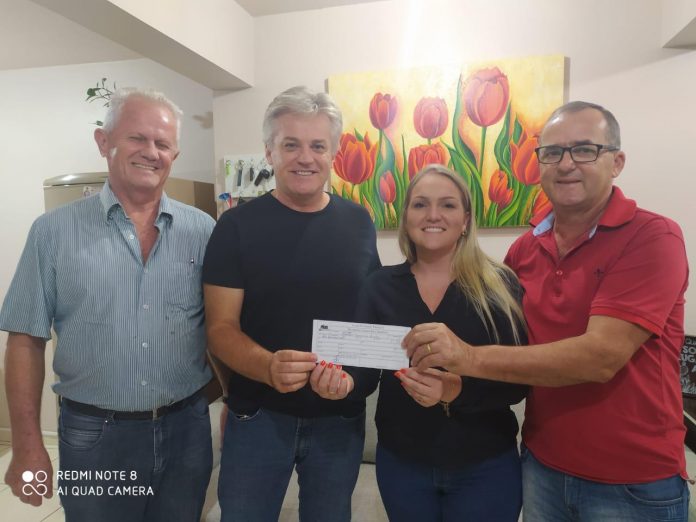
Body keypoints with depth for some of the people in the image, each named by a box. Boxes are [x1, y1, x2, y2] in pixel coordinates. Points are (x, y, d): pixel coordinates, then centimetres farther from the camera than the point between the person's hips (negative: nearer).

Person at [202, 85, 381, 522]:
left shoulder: (359, 224, -1)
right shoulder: (238, 225, -9)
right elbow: (221, 328, -11)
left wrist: (354, 373, -11)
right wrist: (268, 367, -30)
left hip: (342, 418, 3)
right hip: (258, 416, -2)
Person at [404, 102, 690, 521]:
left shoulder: (652, 237, -16)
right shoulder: (525, 248, -2)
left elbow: (601, 356, -26)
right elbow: (507, 342, 4)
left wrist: (471, 359, -30)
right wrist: (451, 378, -14)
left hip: (634, 482, -4)